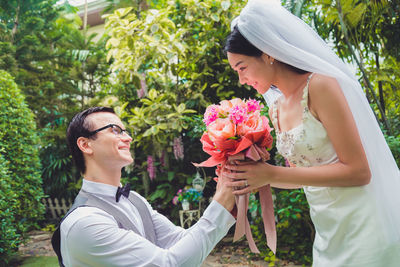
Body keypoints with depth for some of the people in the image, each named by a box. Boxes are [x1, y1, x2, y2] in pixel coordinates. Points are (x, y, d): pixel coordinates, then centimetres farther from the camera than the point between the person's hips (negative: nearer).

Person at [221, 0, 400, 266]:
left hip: (364, 226, -7)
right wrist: (253, 174, -3)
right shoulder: (276, 110, 6)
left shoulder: (320, 85, -17)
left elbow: (358, 171, -19)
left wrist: (273, 174, -21)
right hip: (328, 230, 7)